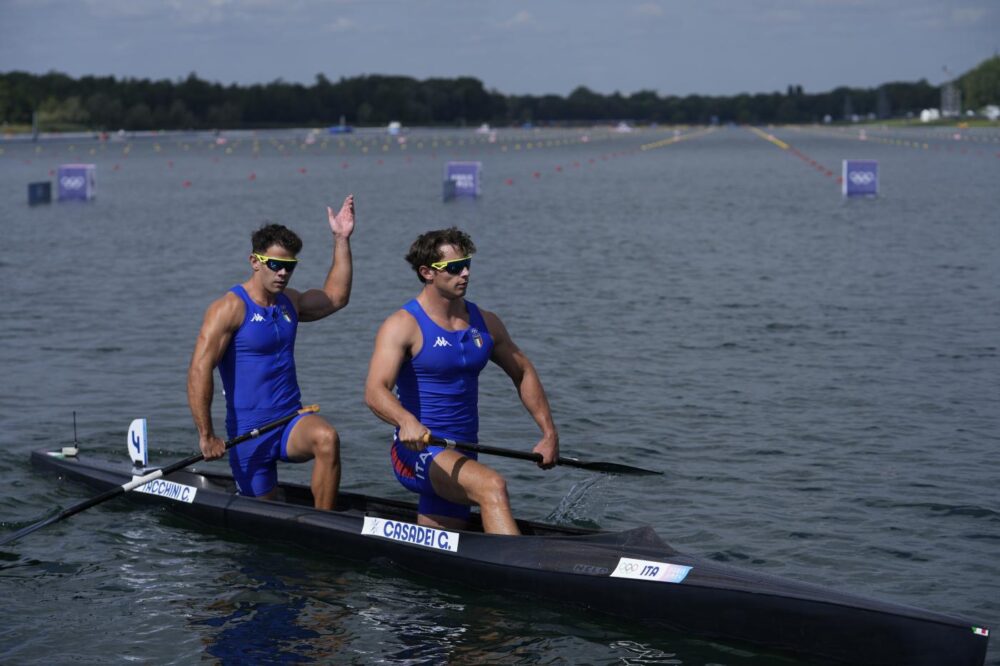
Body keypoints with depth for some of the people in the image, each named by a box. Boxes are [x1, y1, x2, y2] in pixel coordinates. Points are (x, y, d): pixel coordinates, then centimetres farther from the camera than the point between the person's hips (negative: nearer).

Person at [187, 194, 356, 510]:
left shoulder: (289, 302, 11)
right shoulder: (230, 308, -11)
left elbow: (336, 297, 25)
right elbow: (199, 370, -17)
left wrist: (341, 239, 18)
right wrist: (206, 436, -20)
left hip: (291, 423, 4)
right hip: (249, 432, -4)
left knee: (327, 438, -29)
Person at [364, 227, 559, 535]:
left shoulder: (484, 323, 9)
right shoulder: (403, 325, -10)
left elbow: (523, 374, 22)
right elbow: (375, 391, -23)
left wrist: (549, 433, 14)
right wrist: (407, 421, -44)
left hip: (460, 457, 7)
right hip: (418, 452, -7)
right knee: (492, 486, -32)